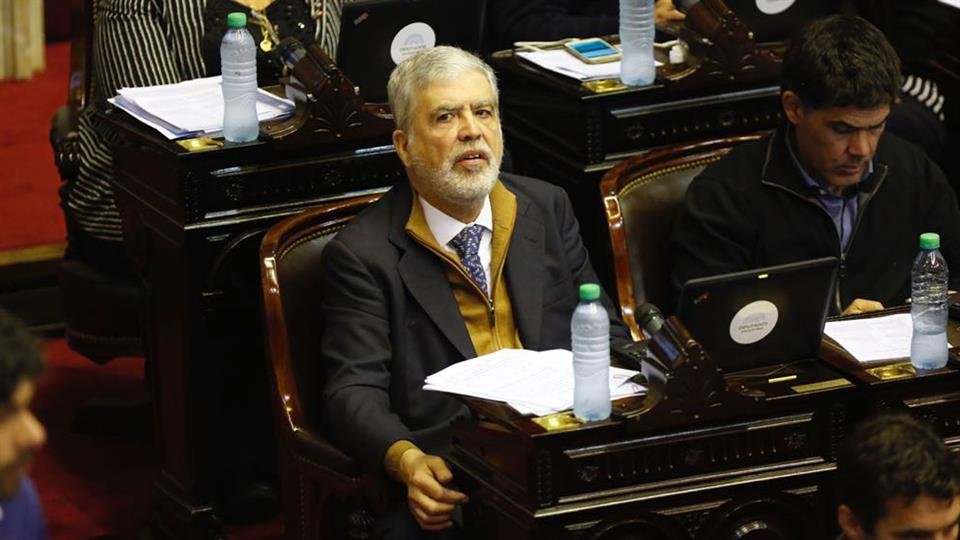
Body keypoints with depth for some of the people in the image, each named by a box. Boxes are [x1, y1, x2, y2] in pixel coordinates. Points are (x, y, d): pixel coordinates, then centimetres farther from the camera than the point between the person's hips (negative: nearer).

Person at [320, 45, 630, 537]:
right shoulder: (362, 254, 4)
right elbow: (354, 392, -3)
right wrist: (406, 459, -25)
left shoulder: (547, 209, 18)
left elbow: (606, 334, 18)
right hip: (449, 484, -4)